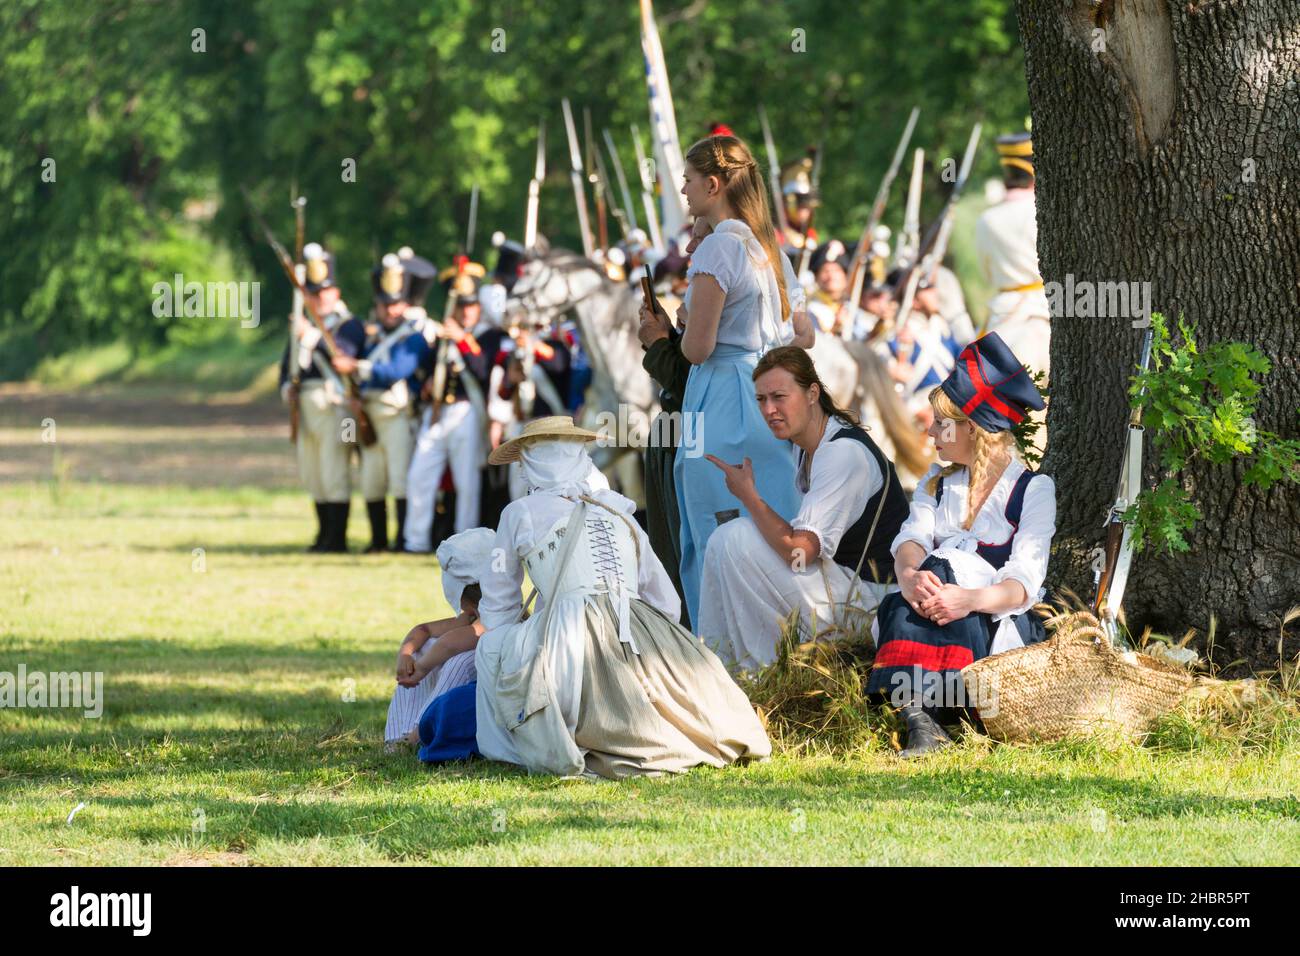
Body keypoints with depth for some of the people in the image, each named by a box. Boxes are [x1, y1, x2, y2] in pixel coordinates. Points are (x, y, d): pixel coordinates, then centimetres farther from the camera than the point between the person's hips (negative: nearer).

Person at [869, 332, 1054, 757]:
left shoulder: (1034, 489, 3)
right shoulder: (937, 483, 21)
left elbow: (1024, 583, -12)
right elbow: (910, 541, 0)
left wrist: (969, 599, -34)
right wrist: (910, 575, -25)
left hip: (1005, 624, -4)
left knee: (942, 564, -33)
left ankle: (919, 716, -47)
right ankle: (921, 721, -49)